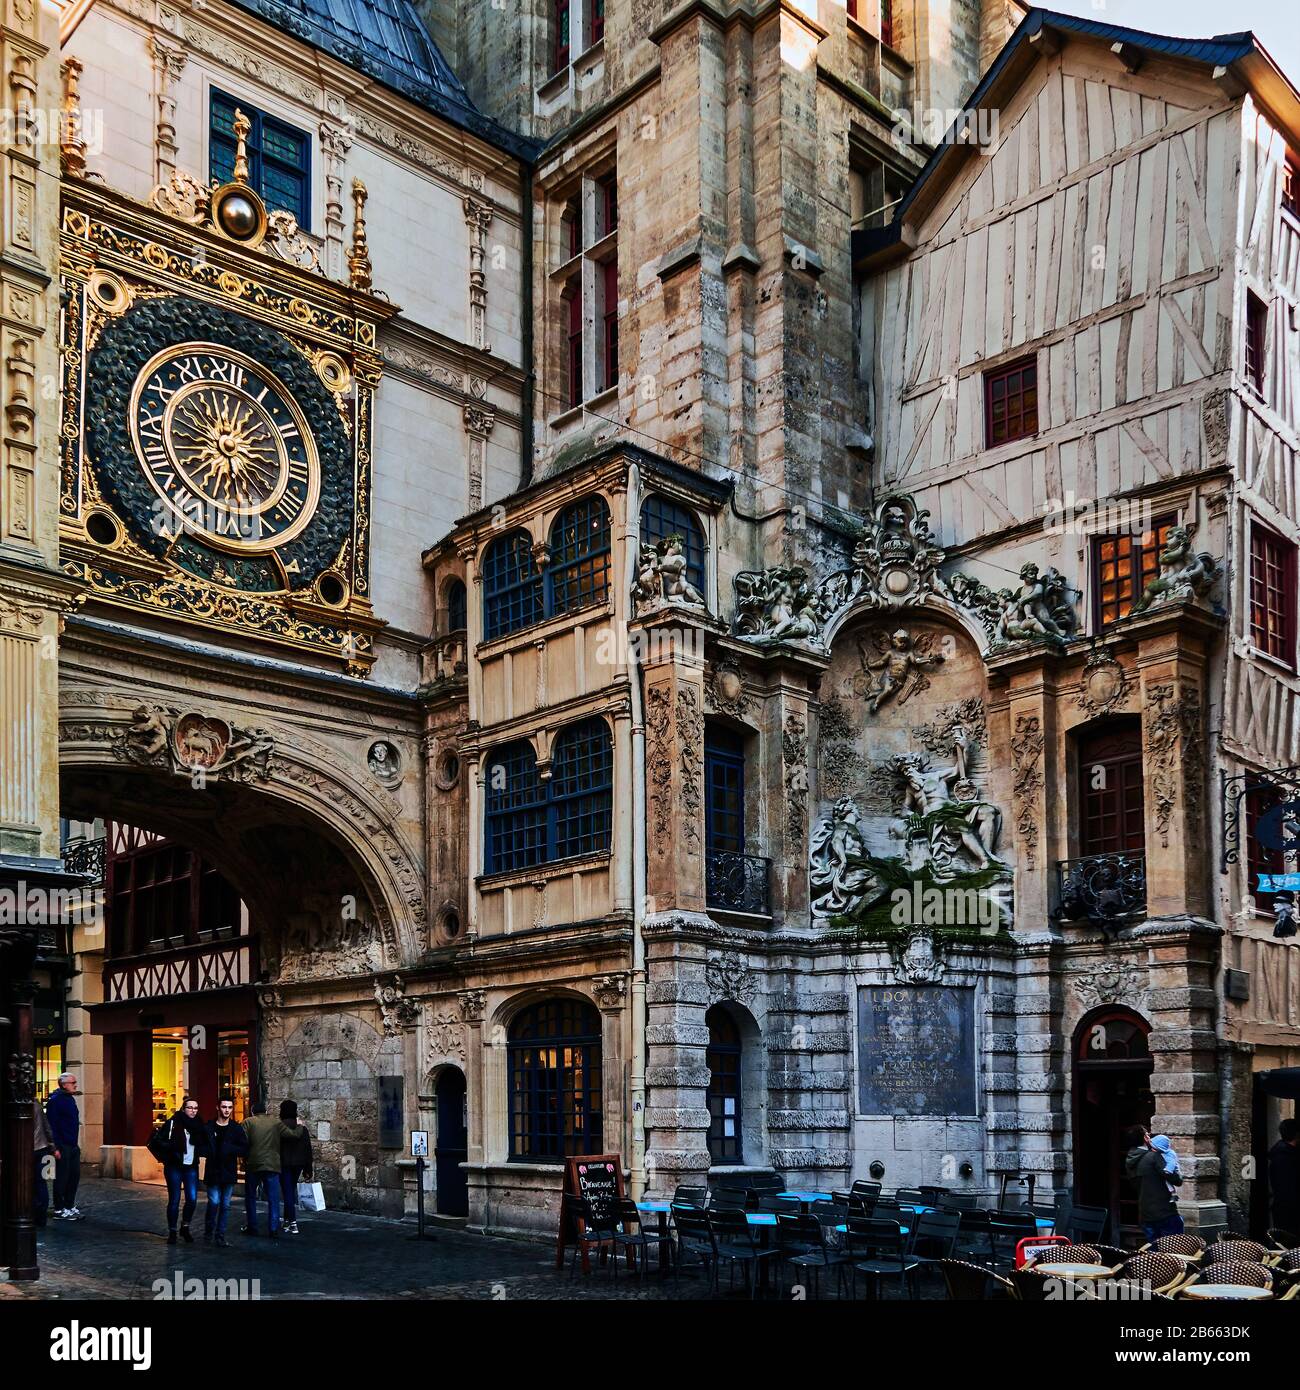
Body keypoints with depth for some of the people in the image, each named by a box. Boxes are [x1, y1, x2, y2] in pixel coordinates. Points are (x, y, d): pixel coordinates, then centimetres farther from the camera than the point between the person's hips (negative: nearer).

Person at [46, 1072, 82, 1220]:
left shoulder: (70, 1099, 14)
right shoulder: (55, 1100, -14)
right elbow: (52, 1125, -18)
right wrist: (56, 1147, -21)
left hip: (73, 1146, 9)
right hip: (63, 1146, -9)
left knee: (75, 1175, 12)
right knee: (62, 1178, -1)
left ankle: (69, 1205, 22)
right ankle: (59, 1209, 7)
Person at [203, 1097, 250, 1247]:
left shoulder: (237, 1129, 6)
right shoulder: (208, 1127, 2)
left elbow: (245, 1150, 1)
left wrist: (230, 1149, -15)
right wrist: (209, 1152, -15)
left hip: (229, 1173, 2)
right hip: (213, 1172, -2)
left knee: (225, 1205, 6)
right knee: (214, 1201, -10)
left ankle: (220, 1236, 15)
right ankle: (208, 1233, 8)